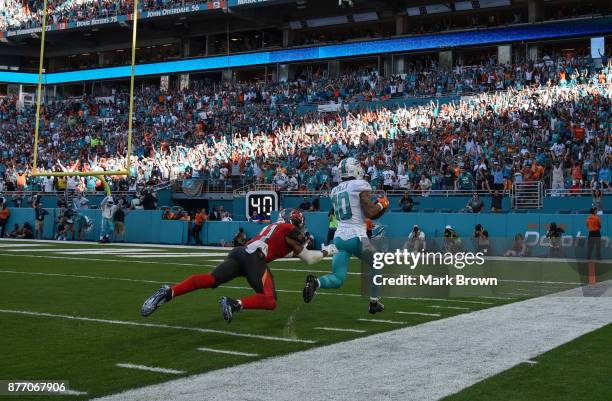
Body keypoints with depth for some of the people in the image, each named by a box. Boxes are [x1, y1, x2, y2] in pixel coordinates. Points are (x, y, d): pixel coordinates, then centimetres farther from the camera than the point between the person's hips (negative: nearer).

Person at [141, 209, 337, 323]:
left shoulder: (275, 226, 36)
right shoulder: (292, 231, 15)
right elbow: (308, 258, 22)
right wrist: (326, 252, 37)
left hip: (239, 252, 7)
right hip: (254, 258, -7)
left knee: (210, 280, -9)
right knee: (270, 302, -6)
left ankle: (169, 292, -31)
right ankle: (235, 304, -30)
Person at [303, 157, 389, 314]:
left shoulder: (335, 191, 16)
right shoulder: (361, 185, -5)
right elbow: (369, 213, -12)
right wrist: (381, 205, 7)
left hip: (339, 237, 5)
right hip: (356, 237, -5)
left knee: (337, 279, 3)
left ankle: (315, 282, -27)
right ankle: (374, 303, 22)